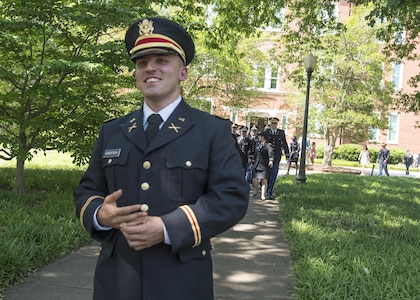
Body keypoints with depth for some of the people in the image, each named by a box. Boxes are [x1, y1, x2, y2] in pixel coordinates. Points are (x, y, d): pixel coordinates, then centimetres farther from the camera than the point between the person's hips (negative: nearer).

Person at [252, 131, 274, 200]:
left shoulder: (268, 145, -7)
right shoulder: (258, 144, 15)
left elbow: (271, 153, -23)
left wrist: (271, 160, -41)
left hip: (264, 166, -5)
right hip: (257, 165, 5)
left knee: (264, 180, -6)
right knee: (255, 180, 1)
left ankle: (263, 195, 1)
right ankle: (256, 189, 31)